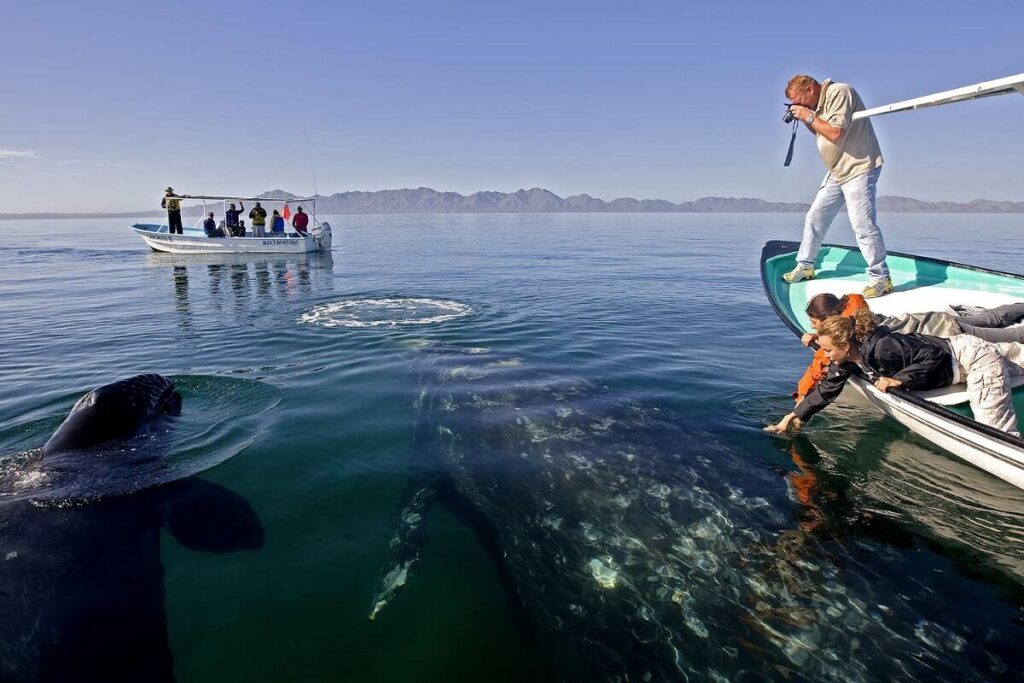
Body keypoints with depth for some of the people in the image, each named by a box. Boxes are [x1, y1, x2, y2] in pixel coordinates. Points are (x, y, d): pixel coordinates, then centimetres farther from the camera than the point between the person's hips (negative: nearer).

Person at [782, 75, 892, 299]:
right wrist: (805, 120, 2)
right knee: (814, 218, 11)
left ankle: (880, 278, -8)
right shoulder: (820, 102, 12)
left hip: (859, 168, -10)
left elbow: (836, 133, -25)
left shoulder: (839, 93, -16)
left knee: (862, 224, -14)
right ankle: (805, 266, 23)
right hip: (837, 171, 10)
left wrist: (809, 116, -15)